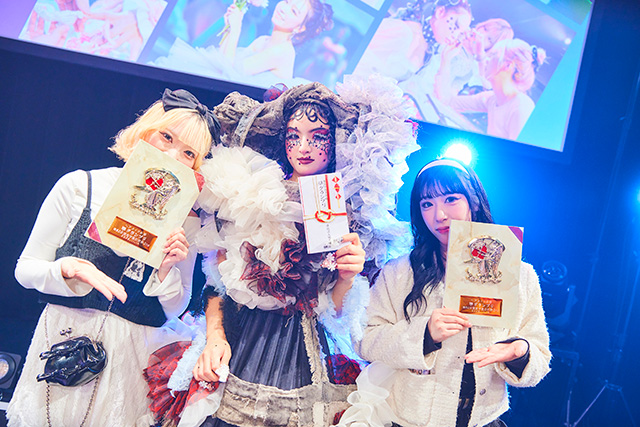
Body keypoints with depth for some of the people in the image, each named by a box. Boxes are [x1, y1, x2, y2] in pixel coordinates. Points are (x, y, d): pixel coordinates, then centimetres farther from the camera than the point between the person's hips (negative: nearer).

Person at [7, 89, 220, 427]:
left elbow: (174, 311, 1)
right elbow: (25, 269, -2)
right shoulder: (80, 186, -6)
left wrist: (167, 270, -17)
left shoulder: (186, 221, -3)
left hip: (130, 358, 1)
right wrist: (68, 268, -22)